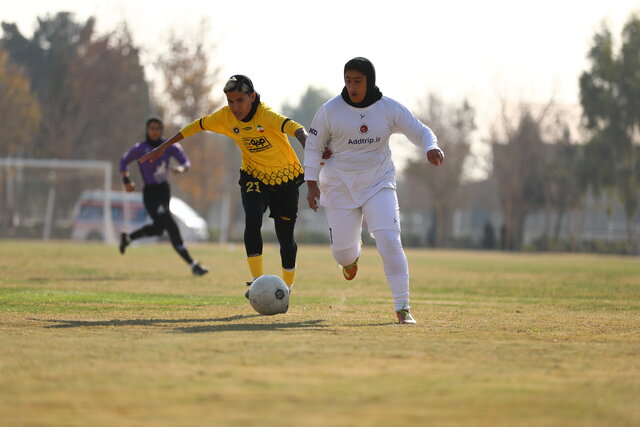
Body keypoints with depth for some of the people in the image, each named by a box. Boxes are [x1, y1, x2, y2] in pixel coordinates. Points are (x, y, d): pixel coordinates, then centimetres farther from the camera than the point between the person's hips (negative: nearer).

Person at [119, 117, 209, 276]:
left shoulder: (169, 147, 0)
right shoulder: (140, 149, -9)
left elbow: (186, 162, -3)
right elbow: (123, 161, 6)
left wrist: (181, 168, -26)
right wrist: (126, 180, -4)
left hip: (165, 191, 6)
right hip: (151, 193, -6)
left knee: (158, 228, 21)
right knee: (172, 228, -15)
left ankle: (127, 238, 46)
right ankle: (193, 265, -16)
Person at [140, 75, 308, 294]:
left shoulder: (266, 115, -27)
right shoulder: (225, 117, -12)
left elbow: (296, 129, -42)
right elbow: (197, 126, 3)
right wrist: (163, 147, 5)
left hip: (285, 179, -2)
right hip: (254, 176, 2)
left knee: (286, 238, 2)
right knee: (252, 222, -25)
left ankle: (287, 287, 26)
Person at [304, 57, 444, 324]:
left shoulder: (390, 109, -6)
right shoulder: (329, 111, -9)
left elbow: (420, 132, -2)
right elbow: (313, 147, -1)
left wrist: (432, 148, -25)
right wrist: (312, 184, -8)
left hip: (378, 185, 0)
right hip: (339, 188, 0)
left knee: (390, 242, -18)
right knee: (342, 251, 2)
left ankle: (402, 307, -12)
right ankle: (352, 256, 44)